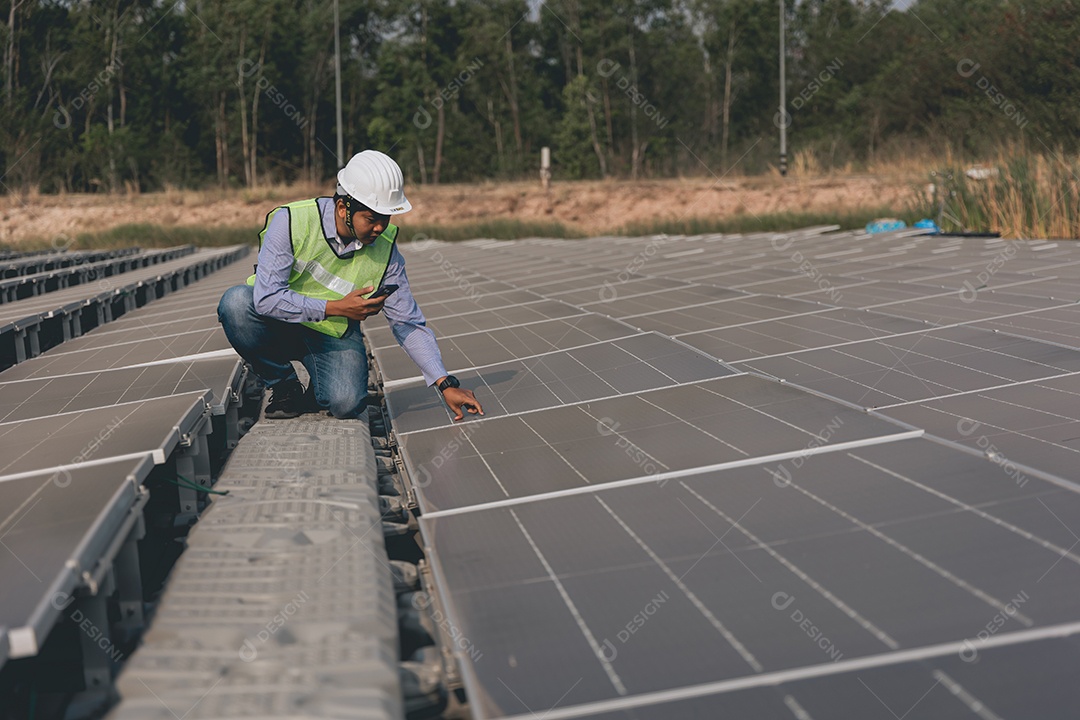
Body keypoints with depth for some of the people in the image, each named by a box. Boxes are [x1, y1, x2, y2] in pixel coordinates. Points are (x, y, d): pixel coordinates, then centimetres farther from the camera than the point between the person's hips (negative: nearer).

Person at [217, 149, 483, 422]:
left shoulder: (384, 249, -12)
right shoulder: (291, 222, -22)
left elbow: (409, 323, -7)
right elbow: (266, 297, -27)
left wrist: (446, 384, -15)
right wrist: (336, 308, -31)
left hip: (335, 338, 0)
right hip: (280, 326, 0)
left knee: (346, 402, -30)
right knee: (237, 301, -33)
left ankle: (319, 391, 10)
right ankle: (284, 386, -8)